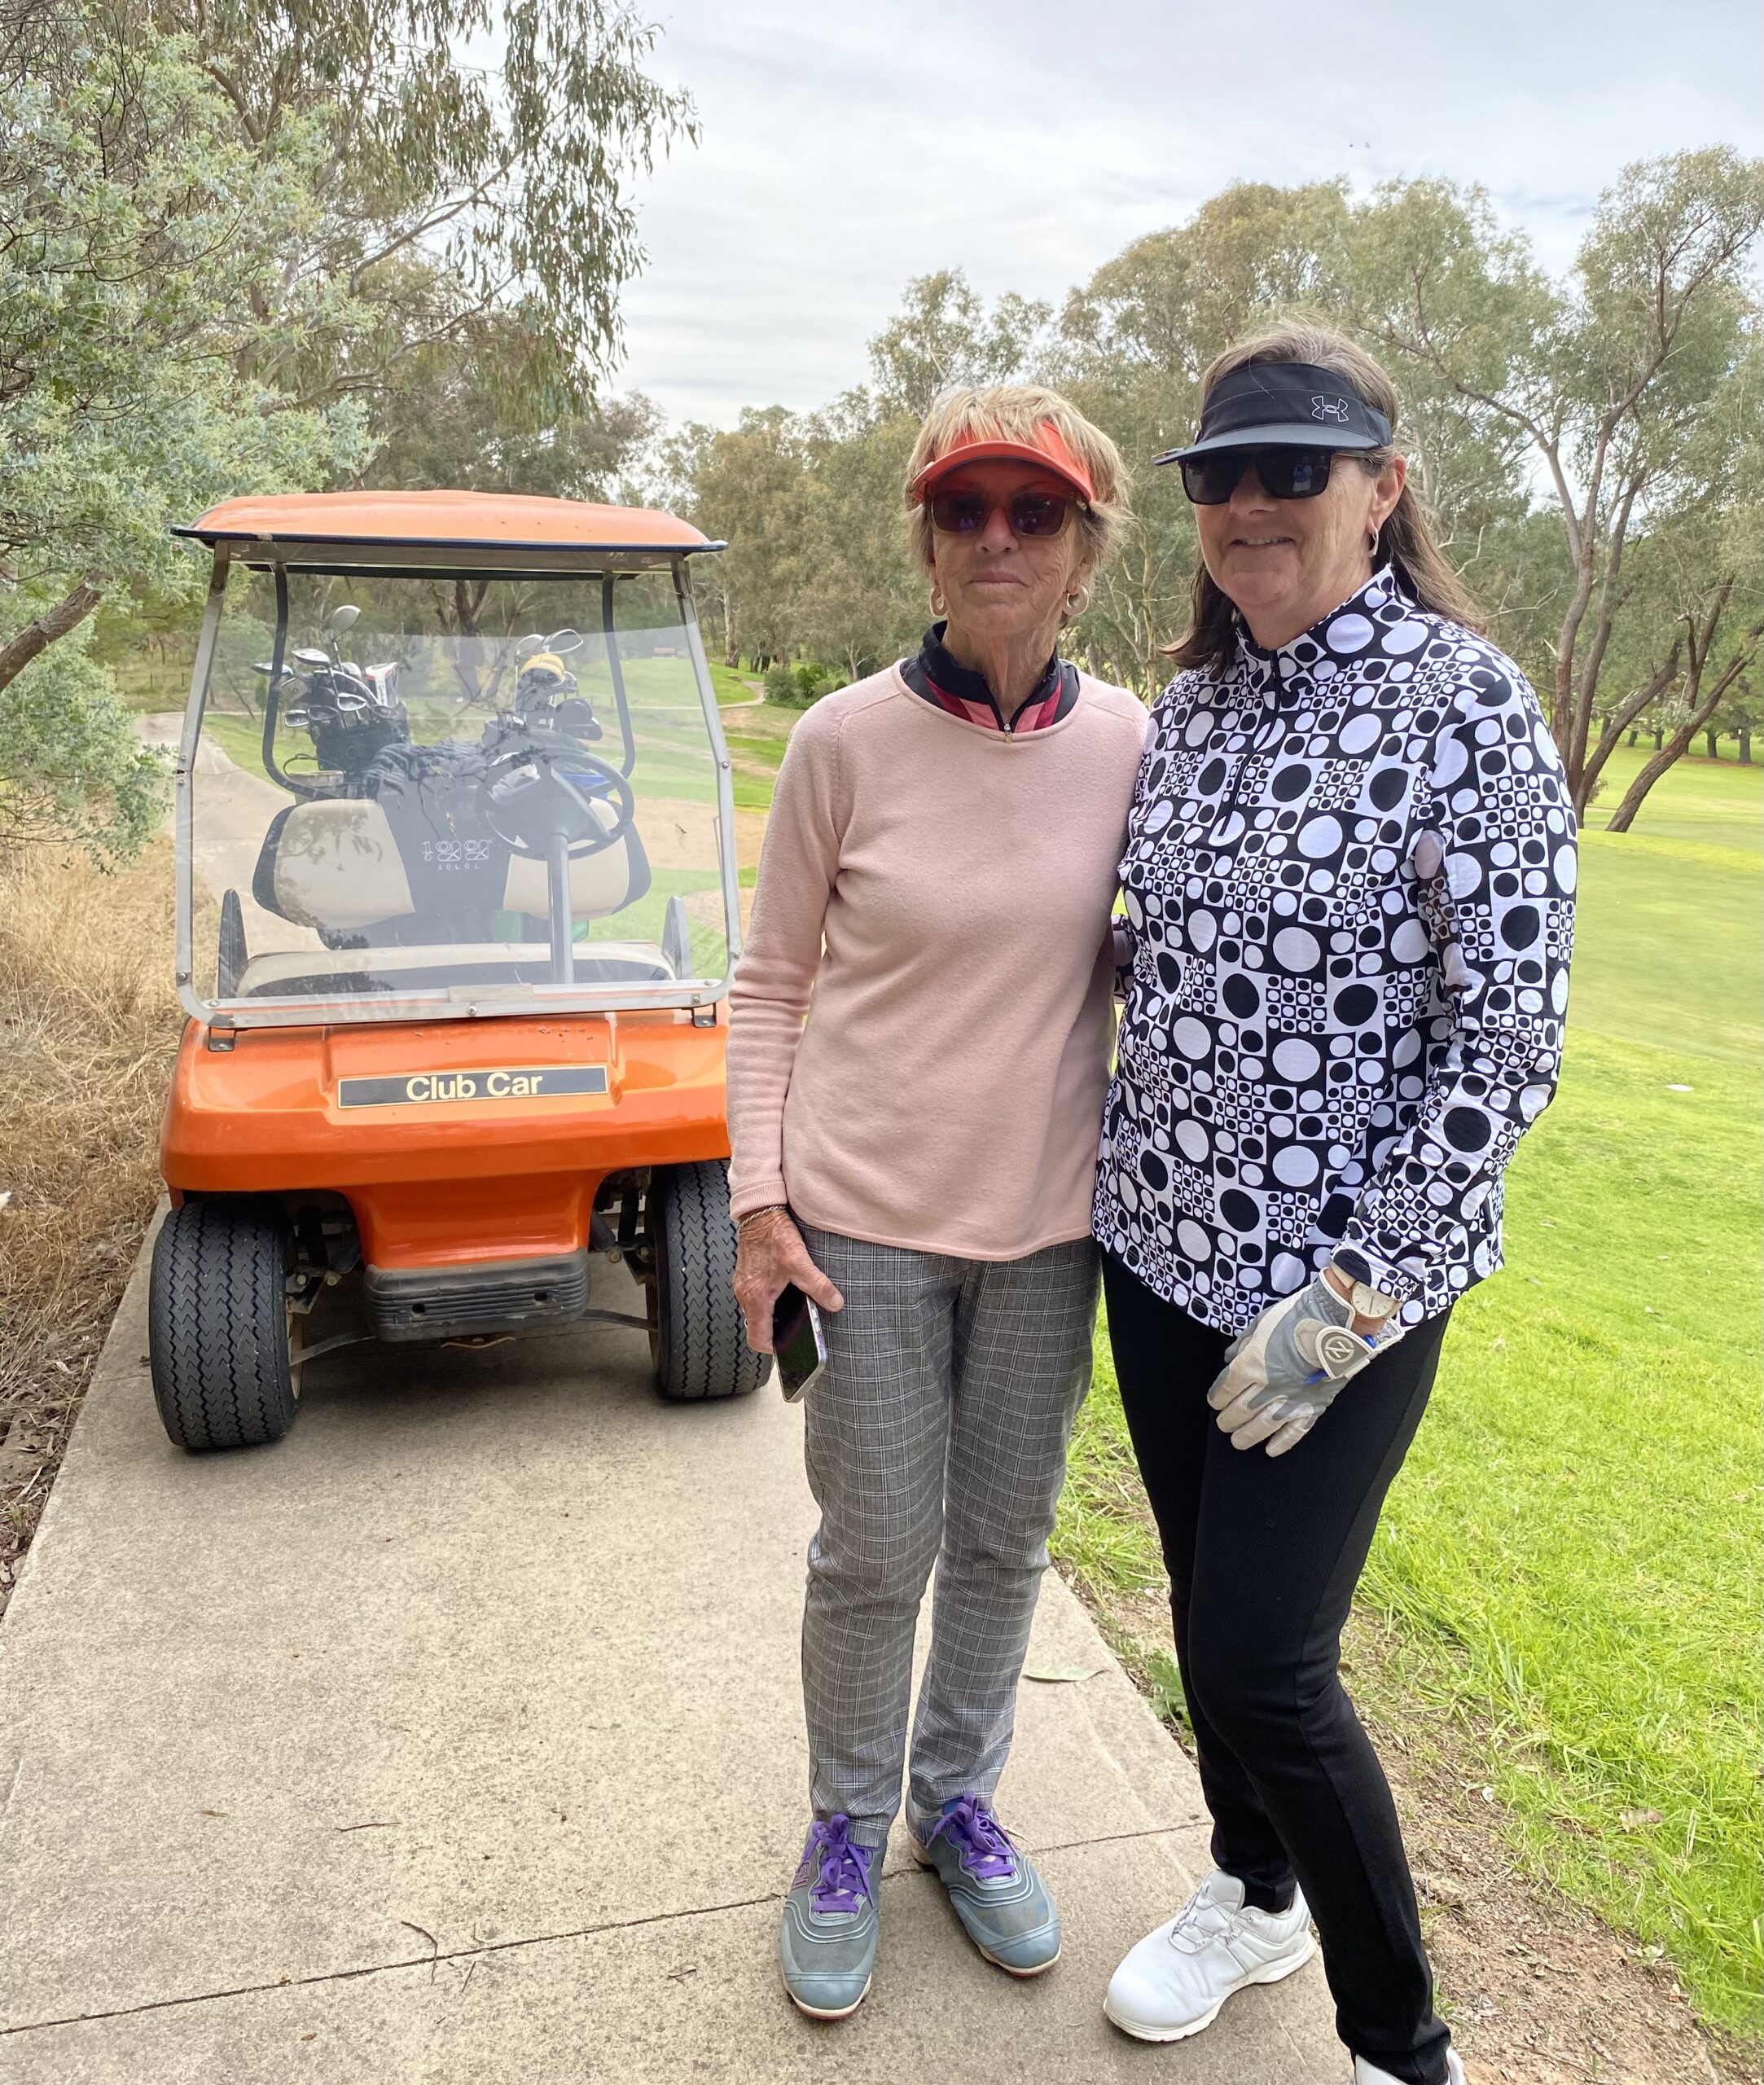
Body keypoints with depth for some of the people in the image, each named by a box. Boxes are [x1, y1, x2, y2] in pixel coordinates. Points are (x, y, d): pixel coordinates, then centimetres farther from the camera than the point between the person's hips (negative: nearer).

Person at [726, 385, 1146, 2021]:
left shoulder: (1132, 747, -3)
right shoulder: (846, 741, -9)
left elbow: (1133, 974, 8)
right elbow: (772, 986, -3)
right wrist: (759, 1198, -8)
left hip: (1045, 1221, 3)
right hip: (868, 1214, -2)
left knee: (1004, 1540, 17)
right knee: (874, 1554, 9)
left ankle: (957, 1799, 43)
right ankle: (847, 1825, 37)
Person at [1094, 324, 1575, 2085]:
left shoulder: (1462, 703, -14)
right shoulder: (1188, 702, 5)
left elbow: (1510, 1037, -15)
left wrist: (1357, 1294, -17)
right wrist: (1125, 1177, 13)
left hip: (1340, 1274, -6)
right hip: (1162, 1239, 6)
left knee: (1259, 1657, 0)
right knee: (1207, 1601, 19)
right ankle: (1253, 1892, 45)